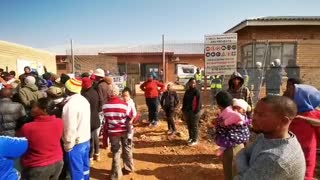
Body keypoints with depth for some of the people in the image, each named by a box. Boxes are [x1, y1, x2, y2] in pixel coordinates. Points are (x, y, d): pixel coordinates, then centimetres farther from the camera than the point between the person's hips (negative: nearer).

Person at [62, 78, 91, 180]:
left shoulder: (70, 104, -23)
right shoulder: (84, 100, 4)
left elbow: (70, 128, -22)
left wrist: (68, 145, -12)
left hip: (76, 143, -8)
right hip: (86, 139, 8)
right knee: (85, 166, 22)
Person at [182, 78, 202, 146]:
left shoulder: (197, 91, -10)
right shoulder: (187, 91, 11)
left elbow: (199, 102, -15)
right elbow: (184, 101, 15)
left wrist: (196, 111, -18)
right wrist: (183, 110, 10)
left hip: (194, 112, -7)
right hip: (187, 111, 7)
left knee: (194, 126, 3)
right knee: (189, 125, 17)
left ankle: (195, 140, 14)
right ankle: (191, 137, 35)